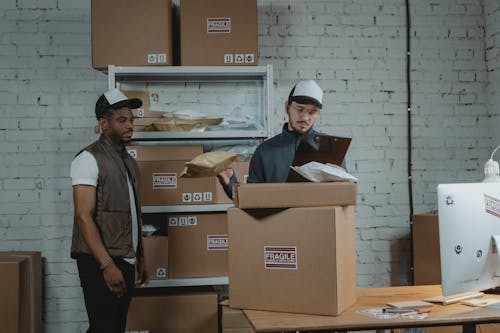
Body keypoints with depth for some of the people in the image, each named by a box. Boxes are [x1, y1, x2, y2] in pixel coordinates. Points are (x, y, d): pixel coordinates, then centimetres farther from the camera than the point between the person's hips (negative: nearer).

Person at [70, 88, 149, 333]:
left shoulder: (128, 161, 15)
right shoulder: (89, 159, -10)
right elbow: (84, 217, -18)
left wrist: (140, 257, 16)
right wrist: (107, 265, -22)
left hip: (126, 261, 8)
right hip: (100, 263, -8)